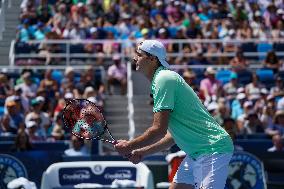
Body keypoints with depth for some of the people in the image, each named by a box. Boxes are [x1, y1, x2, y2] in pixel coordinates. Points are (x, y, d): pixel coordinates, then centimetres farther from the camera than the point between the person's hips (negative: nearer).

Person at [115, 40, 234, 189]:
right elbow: (174, 135, 21)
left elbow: (159, 130, -19)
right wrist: (143, 152, 19)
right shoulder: (161, 79, 17)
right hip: (195, 153, 11)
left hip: (213, 150, -11)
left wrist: (129, 146, -6)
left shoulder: (164, 79, -14)